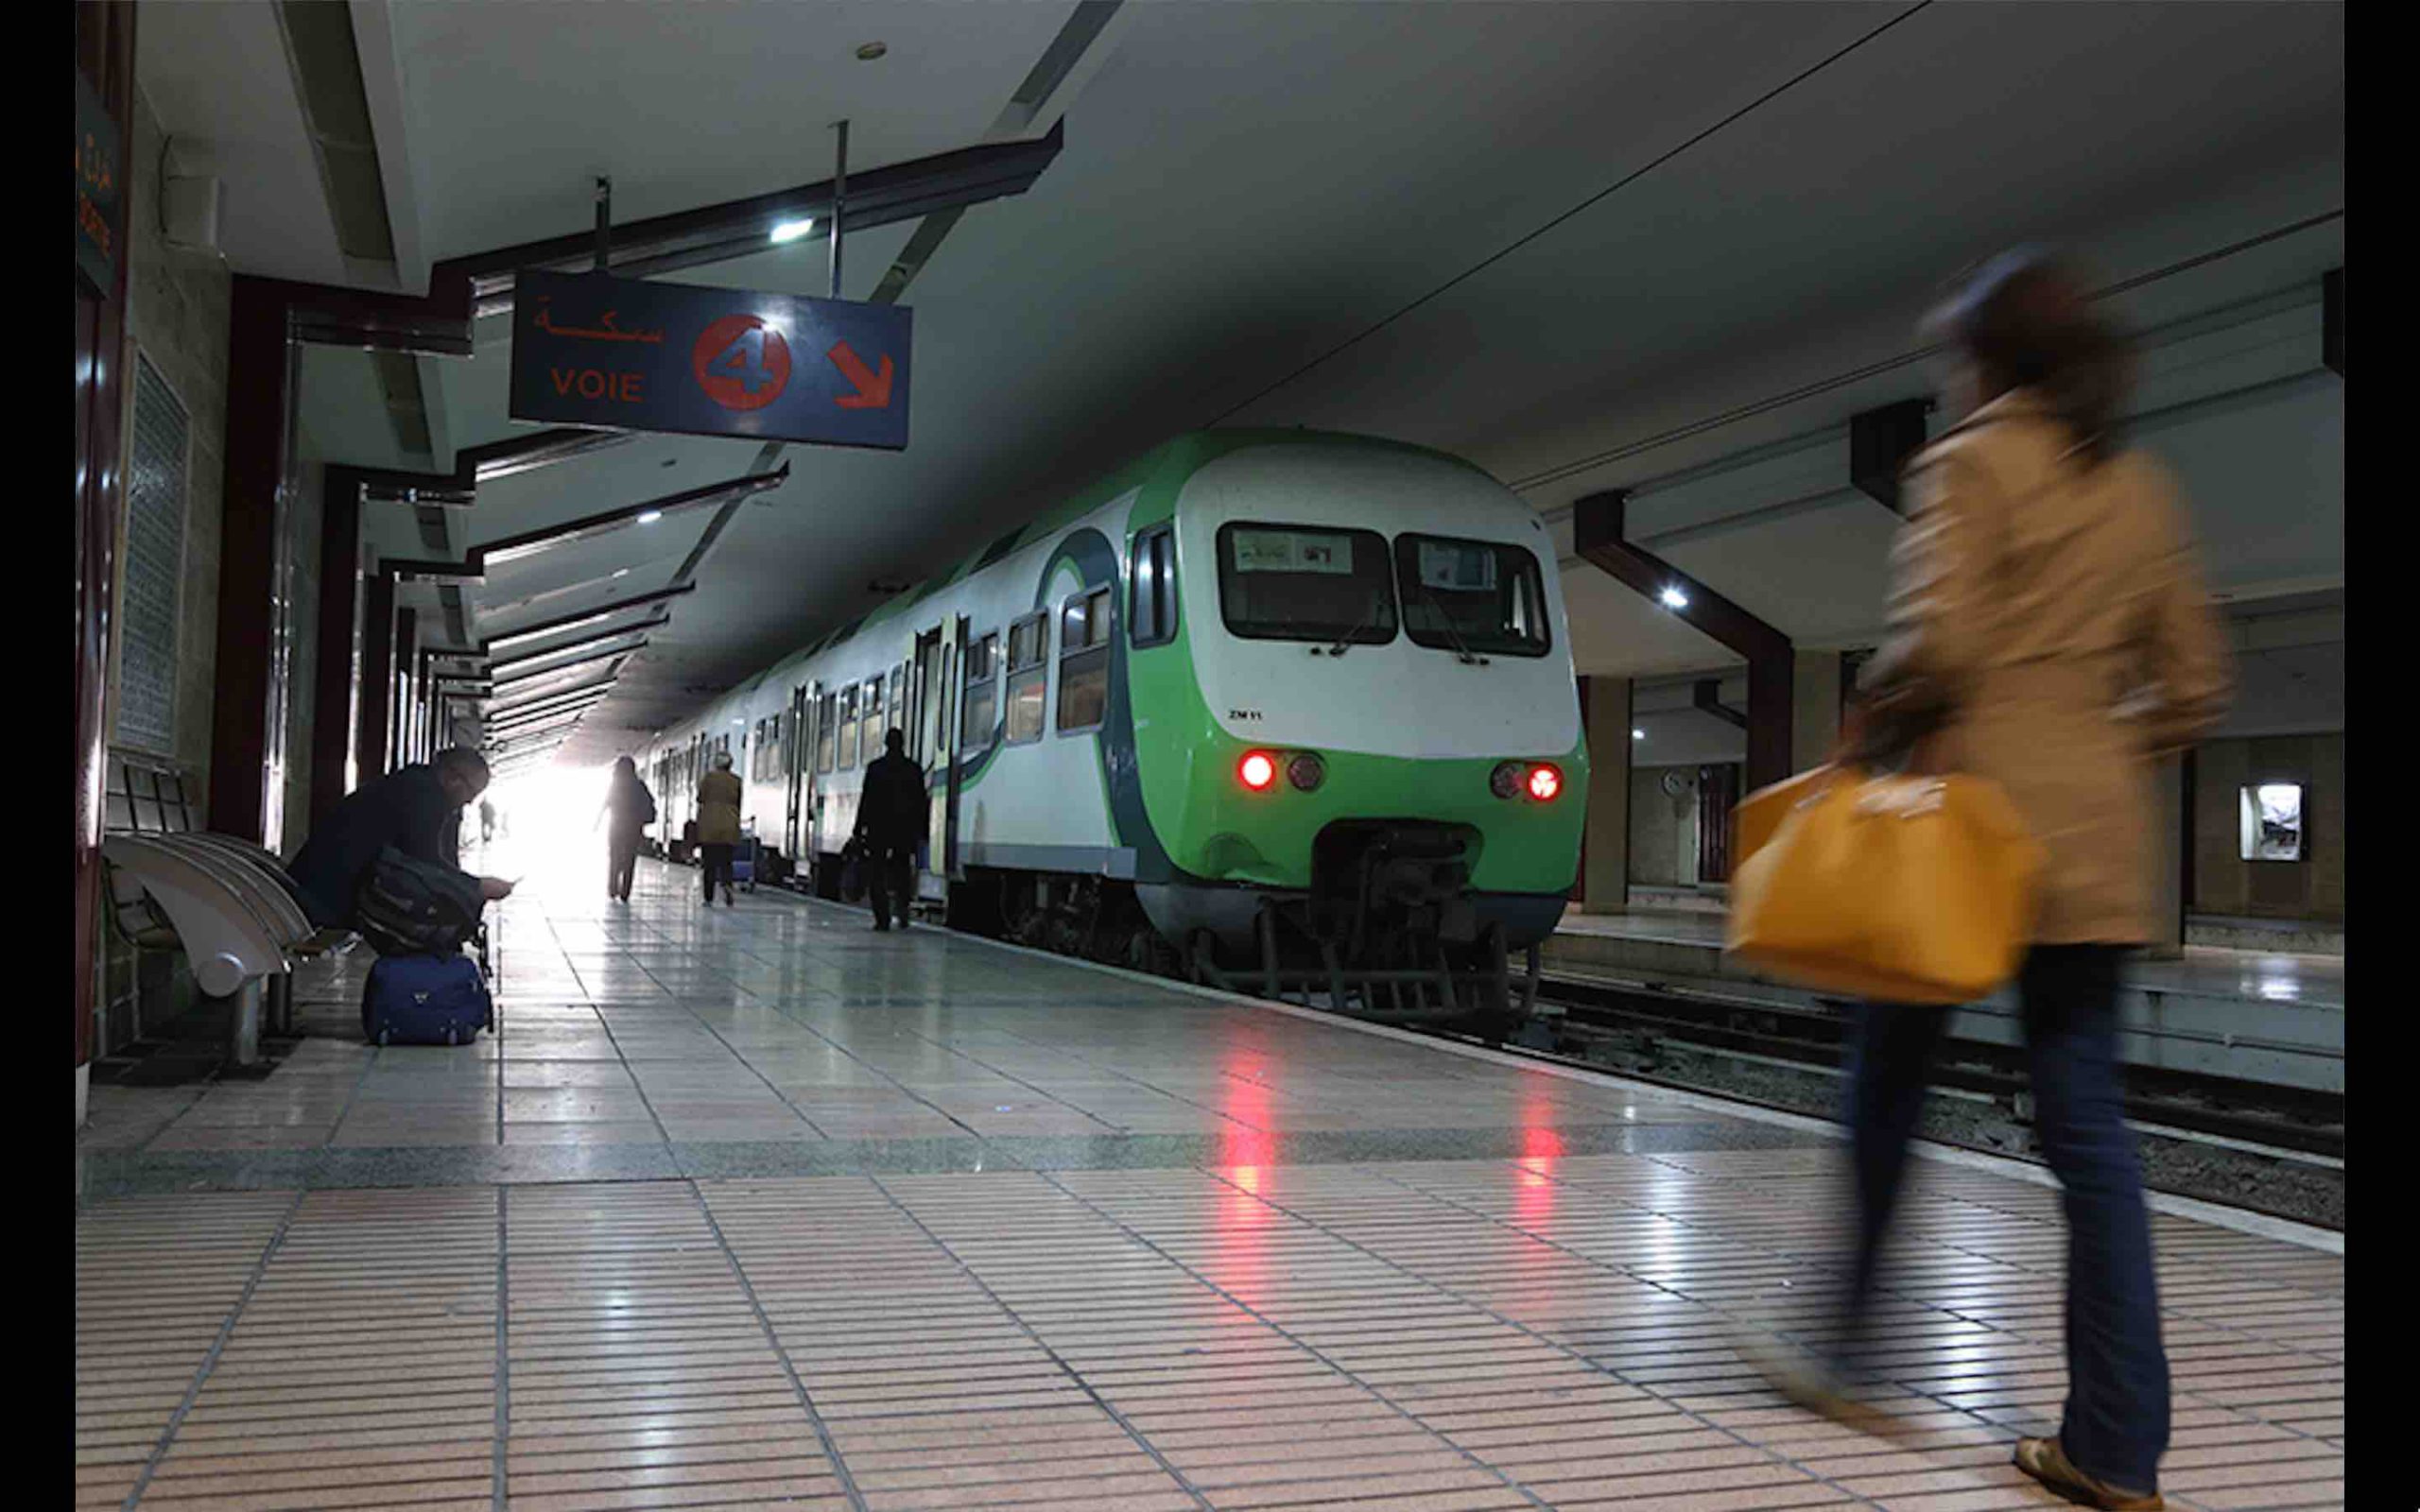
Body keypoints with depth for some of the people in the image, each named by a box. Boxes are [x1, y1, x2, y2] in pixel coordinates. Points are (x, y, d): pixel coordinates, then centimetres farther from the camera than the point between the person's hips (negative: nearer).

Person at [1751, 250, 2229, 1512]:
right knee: (2087, 1124, 4)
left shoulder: (1972, 464, -4)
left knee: (1887, 1087, 9)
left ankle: (1843, 1346, 19)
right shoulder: (2140, 488, 15)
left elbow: (1936, 643, -17)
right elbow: (2194, 684, 15)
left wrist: (1867, 732, -1)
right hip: (2099, 837, 6)